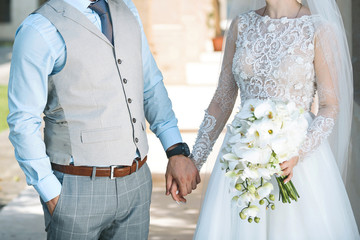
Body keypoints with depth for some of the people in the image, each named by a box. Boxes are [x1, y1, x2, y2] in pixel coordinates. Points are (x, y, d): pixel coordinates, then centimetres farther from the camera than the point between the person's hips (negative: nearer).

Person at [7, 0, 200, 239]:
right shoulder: (39, 30, -14)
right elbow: (23, 124, -13)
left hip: (136, 183, 6)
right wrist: (52, 197, -15)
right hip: (79, 189, -6)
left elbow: (152, 87, 12)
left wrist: (177, 152, 2)